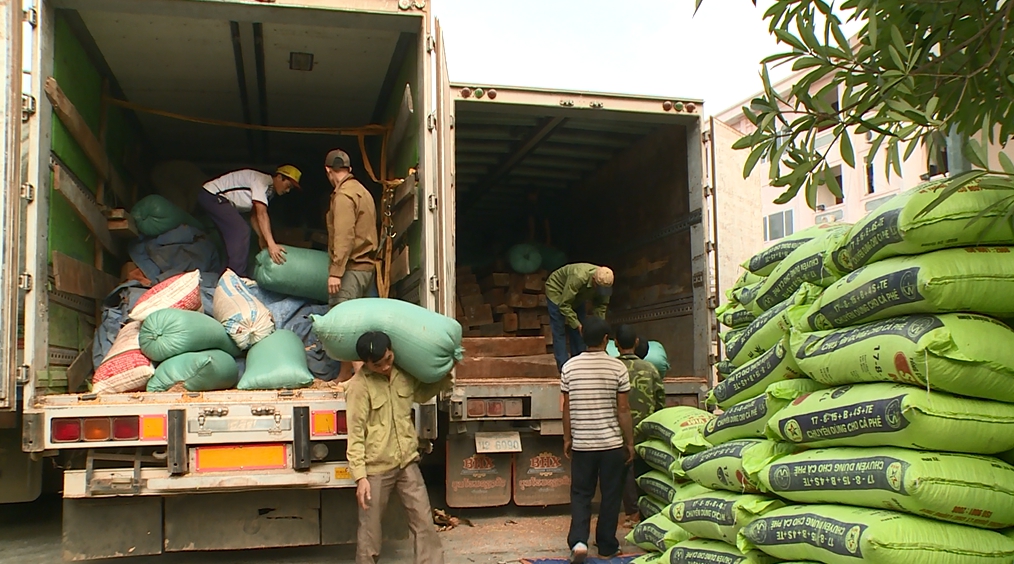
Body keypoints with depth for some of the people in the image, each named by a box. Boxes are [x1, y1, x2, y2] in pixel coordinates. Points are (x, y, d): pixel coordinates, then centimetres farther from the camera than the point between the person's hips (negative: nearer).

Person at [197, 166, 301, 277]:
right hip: (211, 196, -11)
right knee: (241, 231, -19)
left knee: (236, 235, 11)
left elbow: (254, 215, 8)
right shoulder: (262, 180, -22)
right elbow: (261, 214, -31)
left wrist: (262, 238, -5)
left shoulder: (269, 191, 7)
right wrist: (271, 244, -36)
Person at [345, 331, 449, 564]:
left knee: (425, 522, 6)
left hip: (407, 463, 5)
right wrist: (360, 476, -19)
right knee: (370, 530, 8)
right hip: (376, 468, -5)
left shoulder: (404, 374, 1)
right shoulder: (359, 386, -16)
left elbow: (422, 394, 21)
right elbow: (355, 434, -15)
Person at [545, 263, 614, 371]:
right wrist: (577, 325, -36)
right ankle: (564, 366, -11)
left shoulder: (604, 282, -24)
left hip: (577, 297, 6)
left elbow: (601, 306, -10)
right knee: (559, 330, -11)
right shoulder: (578, 278, -43)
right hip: (556, 290, -6)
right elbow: (564, 305, -35)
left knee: (579, 330, 1)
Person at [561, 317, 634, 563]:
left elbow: (567, 407, 2)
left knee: (580, 494, 11)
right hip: (611, 442, -1)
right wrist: (630, 442, 3)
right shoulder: (617, 367, -7)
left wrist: (567, 438, 12)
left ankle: (578, 541, -5)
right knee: (610, 496, 11)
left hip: (581, 443, 1)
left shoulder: (570, 366, -2)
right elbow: (623, 409, -6)